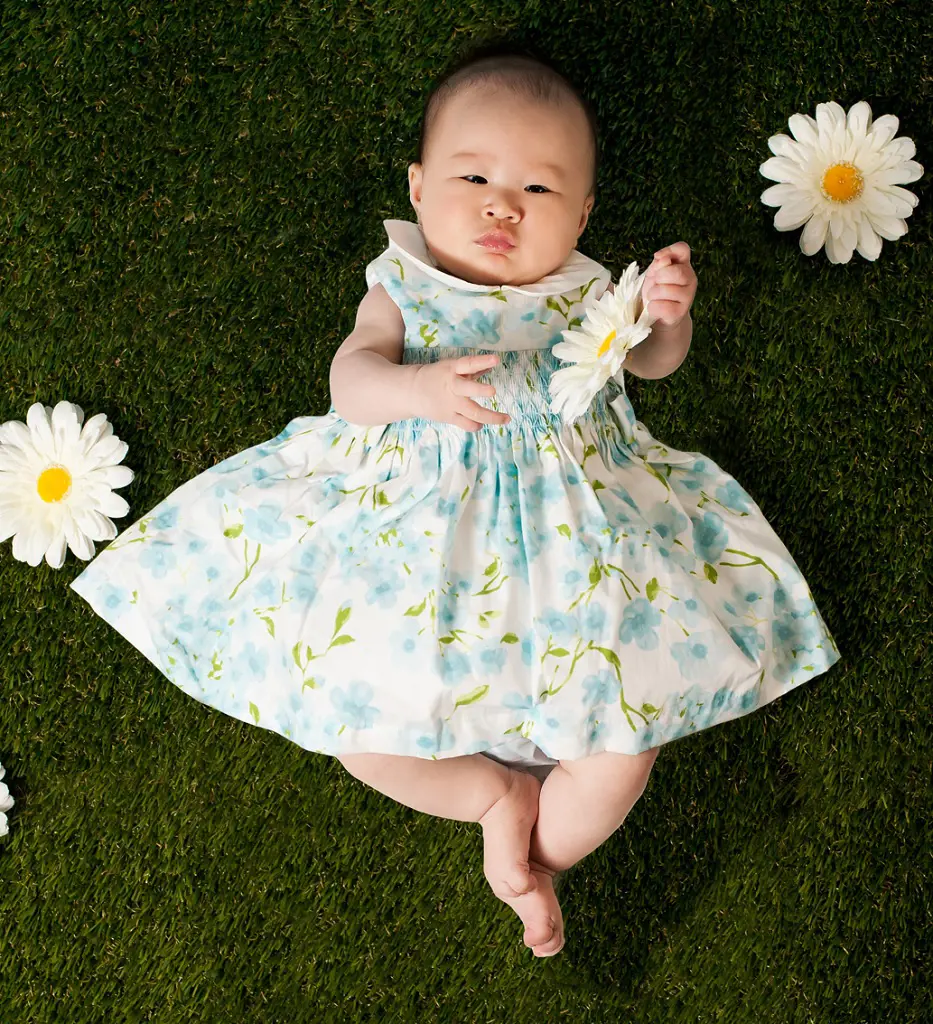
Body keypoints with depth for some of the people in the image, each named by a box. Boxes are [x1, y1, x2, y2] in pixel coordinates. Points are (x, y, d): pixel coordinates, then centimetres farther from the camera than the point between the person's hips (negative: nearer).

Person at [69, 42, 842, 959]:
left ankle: (542, 855, 15)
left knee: (629, 724, -11)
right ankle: (496, 791, 11)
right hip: (416, 533, 0)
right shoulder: (402, 289, 1)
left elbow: (650, 361, 15)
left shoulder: (582, 293, 4)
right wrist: (420, 388, -36)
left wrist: (667, 313, -9)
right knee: (352, 716, -12)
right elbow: (351, 379, -13)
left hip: (570, 538, 1)